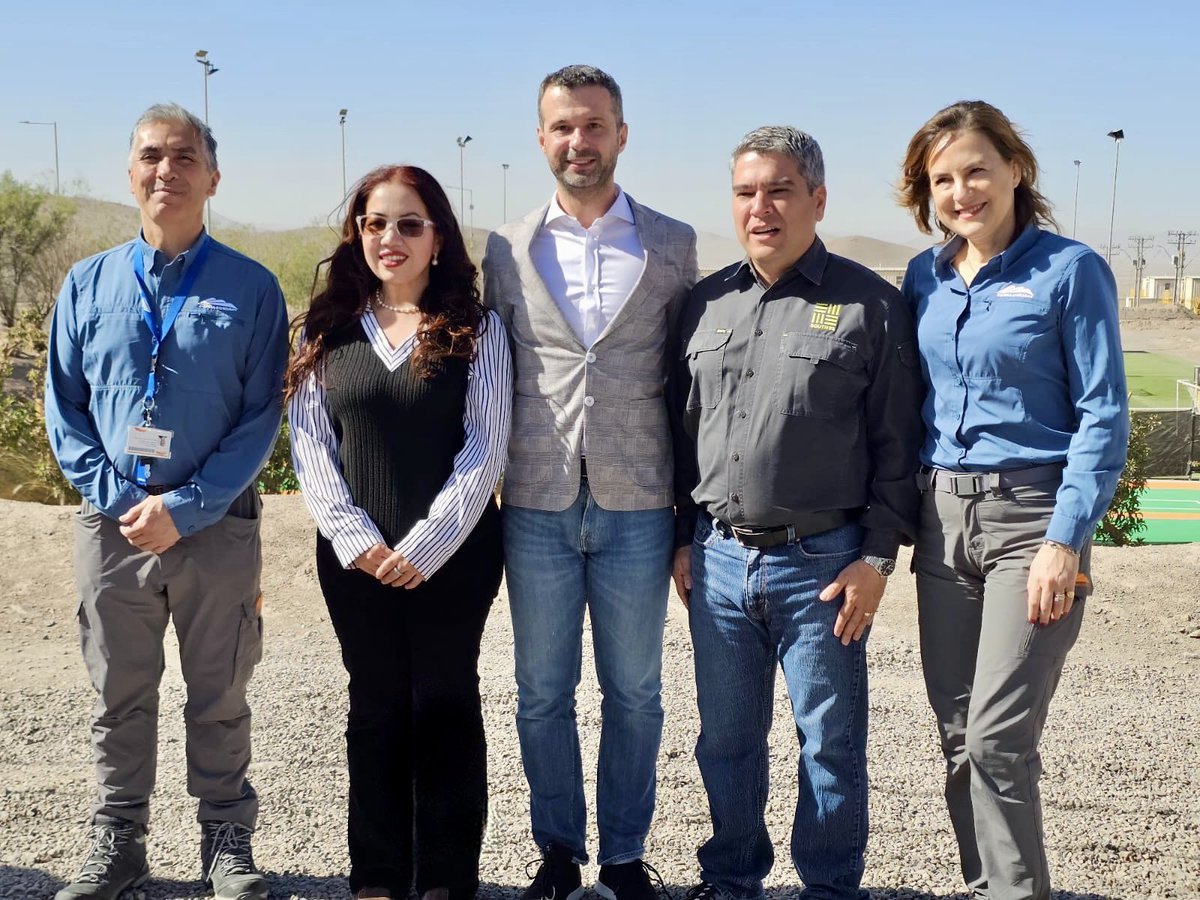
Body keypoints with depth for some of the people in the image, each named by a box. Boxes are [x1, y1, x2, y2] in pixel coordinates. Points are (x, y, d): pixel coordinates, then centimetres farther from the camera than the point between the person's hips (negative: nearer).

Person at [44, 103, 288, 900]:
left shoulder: (252, 288, -3)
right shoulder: (88, 285, 5)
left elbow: (262, 415, -6)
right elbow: (64, 408, 5)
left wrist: (185, 509, -15)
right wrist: (121, 499, -9)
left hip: (217, 528, -2)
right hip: (112, 527, 2)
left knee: (220, 700, 10)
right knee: (119, 698, 12)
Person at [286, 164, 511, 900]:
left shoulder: (476, 329, -1)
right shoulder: (327, 331, 7)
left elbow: (486, 447, -8)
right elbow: (311, 446, 2)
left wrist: (424, 546, -15)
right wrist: (355, 539, -10)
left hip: (453, 554, -2)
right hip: (356, 557, 3)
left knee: (445, 706, 4)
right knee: (376, 707, 10)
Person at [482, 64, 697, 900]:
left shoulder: (673, 243, 3)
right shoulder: (508, 249, 5)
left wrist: (693, 506, 3)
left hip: (636, 506, -1)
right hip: (537, 507, 1)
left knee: (634, 694, 8)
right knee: (543, 693, 10)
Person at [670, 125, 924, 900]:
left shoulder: (870, 305, -4)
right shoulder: (707, 303, 9)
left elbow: (896, 444, -4)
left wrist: (878, 556, -8)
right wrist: (685, 539, 11)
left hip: (822, 561, -4)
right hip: (718, 558, 4)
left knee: (831, 741, 7)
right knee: (726, 736, 14)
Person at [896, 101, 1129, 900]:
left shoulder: (1070, 270, -5)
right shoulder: (925, 278, 10)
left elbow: (1103, 416, -8)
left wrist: (1065, 541, -16)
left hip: (1030, 515, -5)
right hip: (943, 518, 5)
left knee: (998, 737, -9)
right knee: (958, 737, 9)